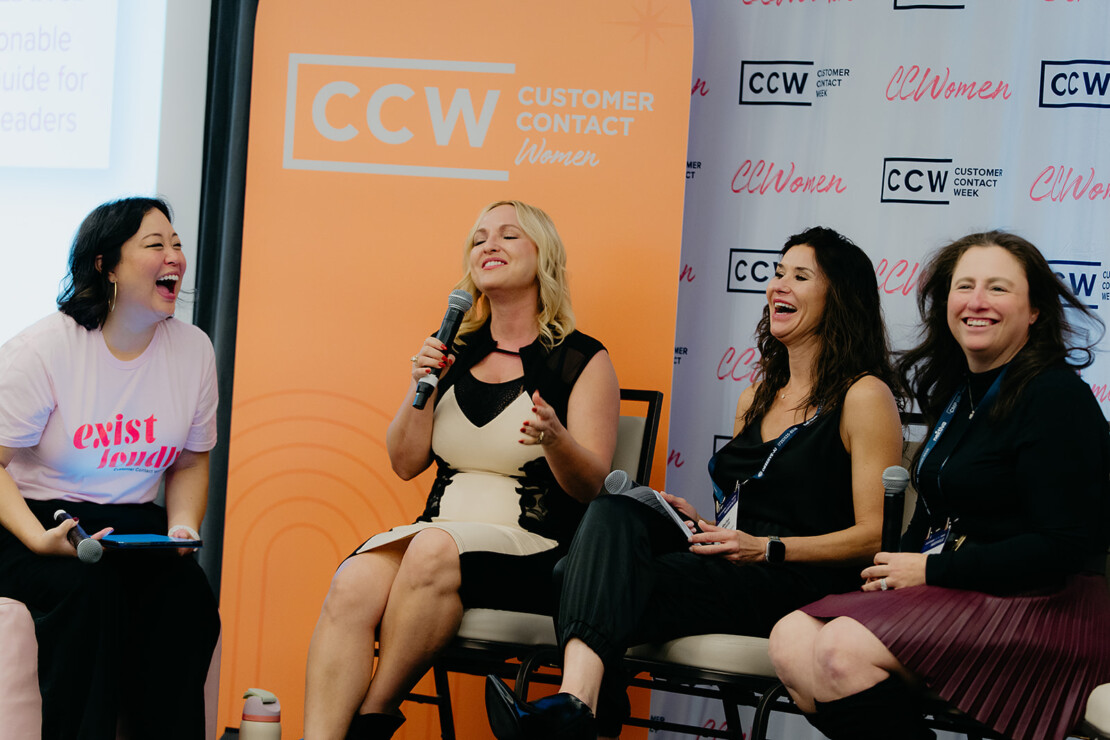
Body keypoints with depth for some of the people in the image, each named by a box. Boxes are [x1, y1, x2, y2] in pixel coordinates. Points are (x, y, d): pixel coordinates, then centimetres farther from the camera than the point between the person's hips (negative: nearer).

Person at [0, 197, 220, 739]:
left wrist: (183, 529, -5)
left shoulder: (194, 349, 4)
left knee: (187, 594, -26)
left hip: (136, 526, 4)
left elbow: (191, 461, 15)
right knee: (89, 591, -34)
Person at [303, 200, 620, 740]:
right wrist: (421, 387, 0)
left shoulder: (582, 360, 4)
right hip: (436, 531, 4)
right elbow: (406, 463, 16)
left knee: (435, 549, -35)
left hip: (534, 551, -4)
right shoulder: (456, 351, 16)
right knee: (353, 584, -28)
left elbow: (591, 487, -3)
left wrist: (555, 439, -24)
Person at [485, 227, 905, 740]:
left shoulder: (863, 397, 0)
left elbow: (875, 537, -7)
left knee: (620, 589, -28)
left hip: (800, 583, -6)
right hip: (733, 569, 7)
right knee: (614, 512, -25)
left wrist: (765, 547, -15)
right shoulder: (755, 400, 25)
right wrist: (704, 525, 8)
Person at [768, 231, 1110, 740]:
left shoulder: (1056, 398, -10)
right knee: (791, 641, -13)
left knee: (843, 650, -28)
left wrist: (933, 570, -13)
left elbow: (1062, 548, -18)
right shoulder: (958, 392, 17)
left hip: (1045, 609, -9)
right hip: (956, 597, 9)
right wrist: (894, 570, 0)